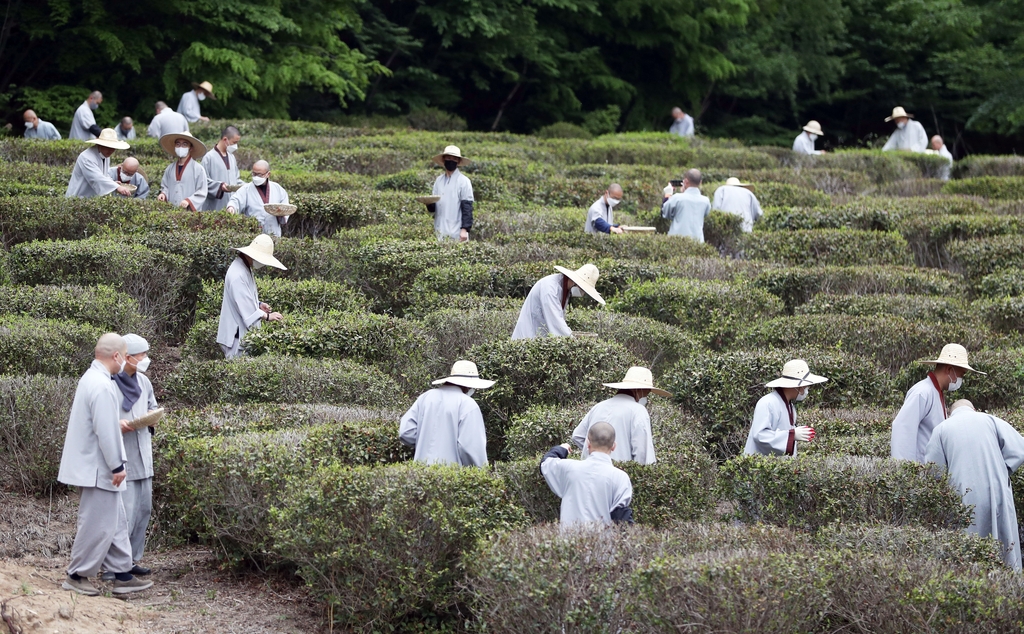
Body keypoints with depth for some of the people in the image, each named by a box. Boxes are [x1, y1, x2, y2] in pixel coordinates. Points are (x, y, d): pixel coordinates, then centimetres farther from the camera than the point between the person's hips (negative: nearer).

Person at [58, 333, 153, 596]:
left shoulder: (92, 377, 10)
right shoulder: (102, 386, -23)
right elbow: (106, 432, -24)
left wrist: (119, 425, 17)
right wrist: (117, 466, -18)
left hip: (94, 467, 11)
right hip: (98, 469, -11)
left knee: (116, 522, 14)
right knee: (97, 525, 0)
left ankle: (122, 575, 19)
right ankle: (77, 576, 10)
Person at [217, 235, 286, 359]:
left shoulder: (246, 269, 13)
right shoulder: (238, 275, -21)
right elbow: (245, 307, -24)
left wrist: (259, 304, 8)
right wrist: (267, 316, -23)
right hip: (237, 336, -10)